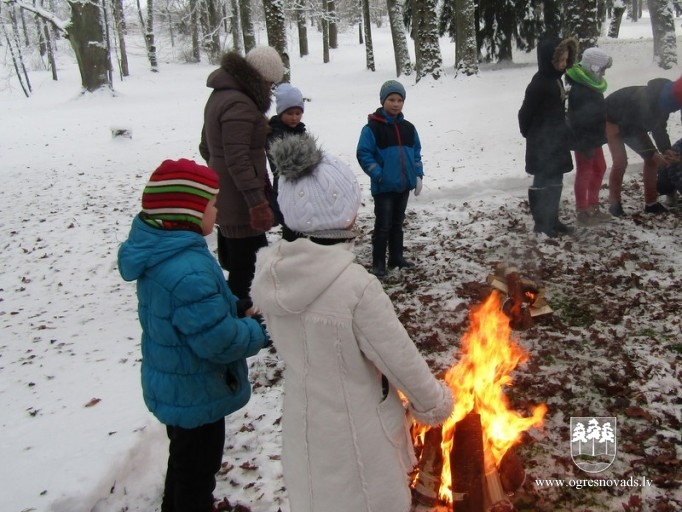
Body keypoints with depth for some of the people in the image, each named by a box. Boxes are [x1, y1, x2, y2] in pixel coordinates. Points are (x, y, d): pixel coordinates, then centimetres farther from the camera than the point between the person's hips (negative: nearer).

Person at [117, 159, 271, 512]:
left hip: (172, 387, 10)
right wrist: (262, 332, -15)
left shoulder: (161, 250, -5)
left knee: (184, 461, 32)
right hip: (196, 395, -9)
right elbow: (219, 341, -31)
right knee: (197, 473, 15)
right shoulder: (189, 271, -37)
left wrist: (236, 309, -2)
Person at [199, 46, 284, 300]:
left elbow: (207, 147, 22)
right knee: (248, 268, -6)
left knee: (233, 264, 19)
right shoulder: (240, 105, -19)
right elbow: (238, 160, -25)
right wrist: (258, 203, -25)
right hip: (240, 202, -11)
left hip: (222, 198, 11)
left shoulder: (220, 95, 14)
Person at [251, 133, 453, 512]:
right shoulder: (356, 286, -32)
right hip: (356, 433, -5)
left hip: (302, 424, 5)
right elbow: (403, 363, -19)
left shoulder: (268, 272, -14)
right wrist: (435, 404, 0)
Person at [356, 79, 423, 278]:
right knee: (383, 226, -1)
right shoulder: (372, 128, -10)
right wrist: (378, 175, -18)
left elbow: (416, 153, 14)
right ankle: (378, 263, 9)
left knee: (397, 223, 16)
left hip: (404, 185, 6)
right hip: (383, 187, -5)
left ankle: (396, 257, 28)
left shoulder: (408, 128, 7)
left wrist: (418, 175, 4)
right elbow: (363, 154, -11)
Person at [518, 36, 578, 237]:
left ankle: (553, 220, 24)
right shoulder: (539, 84, -19)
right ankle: (541, 223, 11)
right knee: (542, 183, 1)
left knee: (555, 183, 14)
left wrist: (562, 134, 14)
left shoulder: (556, 78, 8)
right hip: (542, 145, -9)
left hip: (556, 141, 9)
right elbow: (525, 113, -15)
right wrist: (530, 135, -1)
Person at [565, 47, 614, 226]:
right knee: (584, 173, -2)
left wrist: (595, 140, 20)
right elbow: (579, 121, -24)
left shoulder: (590, 85, 10)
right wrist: (585, 145, -23)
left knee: (599, 169, 17)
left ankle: (593, 207, 29)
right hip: (584, 141, -10)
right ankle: (582, 213, 9)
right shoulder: (579, 91, -22)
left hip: (594, 138, 10)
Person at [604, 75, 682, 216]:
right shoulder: (644, 99, -38)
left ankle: (651, 202, 6)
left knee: (651, 159, -1)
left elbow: (660, 128, -5)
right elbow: (634, 130, -30)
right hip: (613, 120, -8)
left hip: (632, 123, 8)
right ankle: (615, 203, -7)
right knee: (620, 161, -21)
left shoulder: (665, 100, -14)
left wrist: (666, 150, -19)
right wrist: (652, 153, -30)